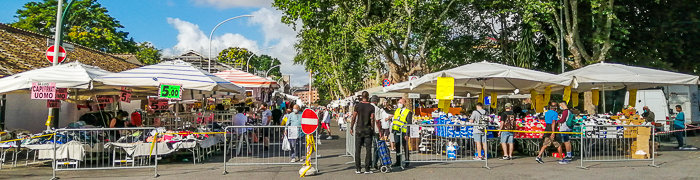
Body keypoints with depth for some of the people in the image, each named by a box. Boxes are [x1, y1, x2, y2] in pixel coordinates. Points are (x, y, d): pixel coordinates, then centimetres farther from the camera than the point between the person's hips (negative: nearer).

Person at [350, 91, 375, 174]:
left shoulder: (357, 106, -2)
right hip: (368, 130, -1)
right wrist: (372, 128, 6)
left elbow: (354, 118, -1)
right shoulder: (371, 107, -3)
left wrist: (351, 128, 8)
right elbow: (372, 119, -5)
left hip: (359, 129, 1)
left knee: (357, 149, 6)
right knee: (368, 149, 4)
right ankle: (367, 169, 3)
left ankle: (358, 169, 8)